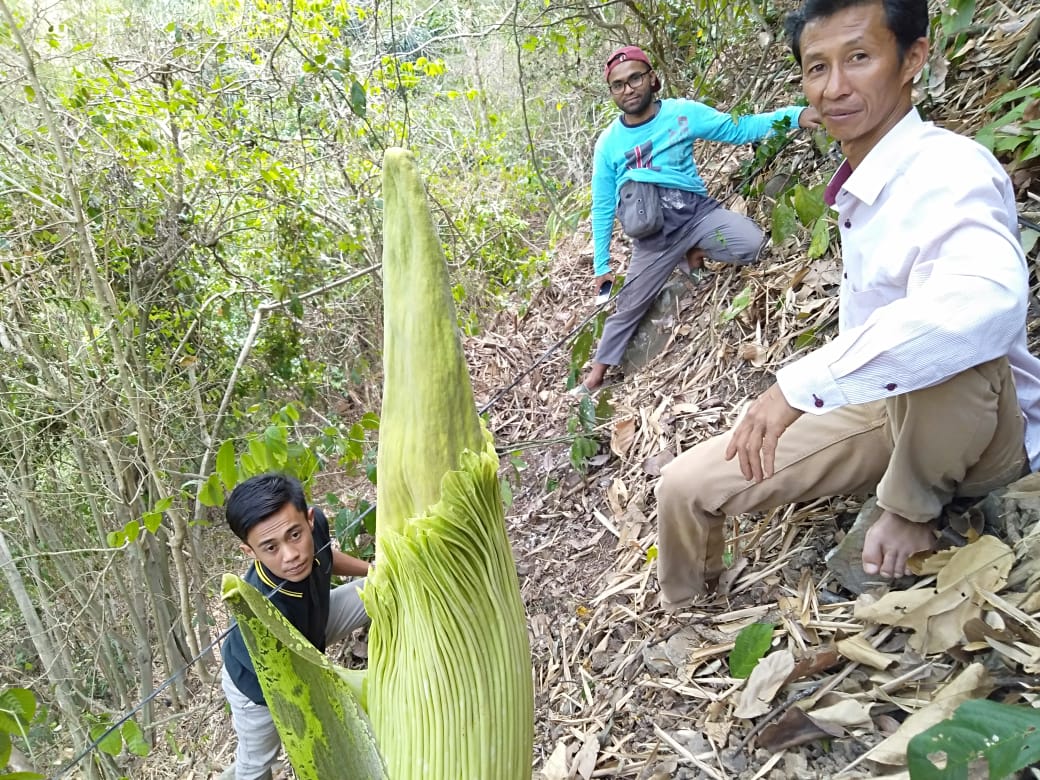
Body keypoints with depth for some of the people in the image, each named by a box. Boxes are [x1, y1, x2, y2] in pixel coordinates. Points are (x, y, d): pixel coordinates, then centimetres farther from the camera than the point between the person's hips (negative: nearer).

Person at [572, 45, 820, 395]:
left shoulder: (683, 113, 1)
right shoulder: (608, 144, 3)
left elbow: (738, 129, 3)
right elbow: (602, 209, 9)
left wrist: (795, 115, -10)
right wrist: (601, 265, 9)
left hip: (698, 210, 0)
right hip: (653, 233, 0)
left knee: (749, 243, -26)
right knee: (629, 305, 5)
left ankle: (695, 253, 6)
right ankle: (597, 373, 24)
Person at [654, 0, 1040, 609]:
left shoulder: (949, 170, -23)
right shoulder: (859, 185, 3)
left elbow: (985, 299, -46)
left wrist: (799, 385, -41)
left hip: (984, 424, -6)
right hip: (883, 408, 7)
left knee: (947, 343, -40)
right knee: (686, 485, -3)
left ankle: (913, 507, -10)